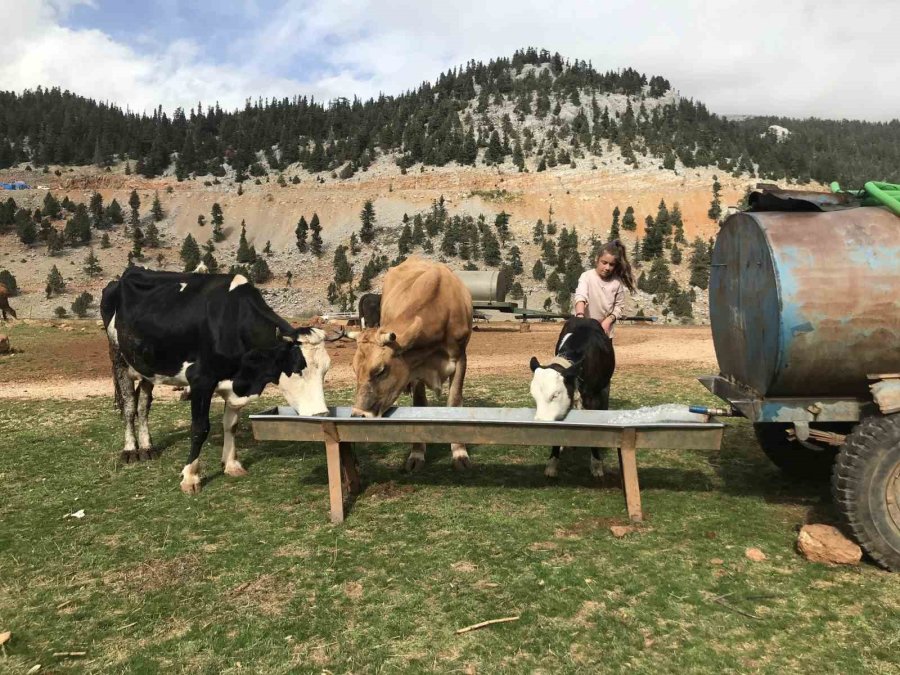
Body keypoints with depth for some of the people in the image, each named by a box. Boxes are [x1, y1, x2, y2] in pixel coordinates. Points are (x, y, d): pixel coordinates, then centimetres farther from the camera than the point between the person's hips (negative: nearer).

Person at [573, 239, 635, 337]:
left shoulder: (617, 282, -3)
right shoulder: (587, 276, -12)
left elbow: (619, 306, 2)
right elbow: (580, 297, -29)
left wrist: (608, 320, -16)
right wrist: (580, 316, -48)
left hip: (605, 332, 3)